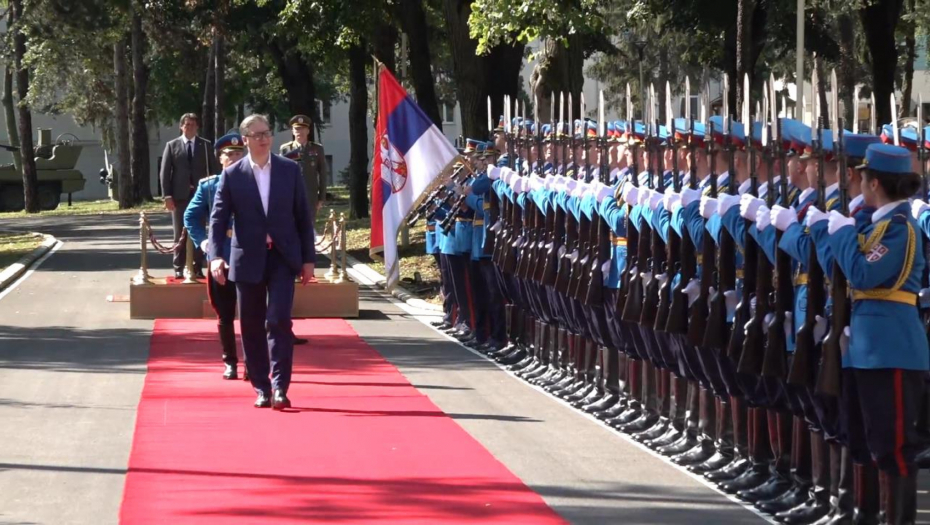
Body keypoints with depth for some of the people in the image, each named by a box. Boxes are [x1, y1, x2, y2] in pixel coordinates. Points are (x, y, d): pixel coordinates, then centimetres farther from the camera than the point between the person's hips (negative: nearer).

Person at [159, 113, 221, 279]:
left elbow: (214, 170, 6)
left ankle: (197, 268, 7)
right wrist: (167, 196, -7)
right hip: (180, 196, 0)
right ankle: (178, 268, 6)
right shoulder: (172, 145, 6)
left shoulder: (206, 145, 7)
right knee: (180, 234, 2)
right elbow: (165, 172, 2)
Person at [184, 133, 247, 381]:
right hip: (221, 259, 2)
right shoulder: (208, 186, 6)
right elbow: (191, 216, 11)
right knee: (225, 316, 6)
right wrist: (201, 241, -1)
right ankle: (230, 362, 17)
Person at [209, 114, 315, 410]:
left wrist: (308, 259, 3)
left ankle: (280, 387, -12)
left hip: (283, 257, -1)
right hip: (248, 258, 1)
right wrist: (215, 256, -17)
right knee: (252, 327, 5)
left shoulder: (290, 170, 3)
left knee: (279, 320, -13)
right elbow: (219, 218, -3)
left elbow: (303, 216, 6)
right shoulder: (232, 175, 0)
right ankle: (261, 388, 14)